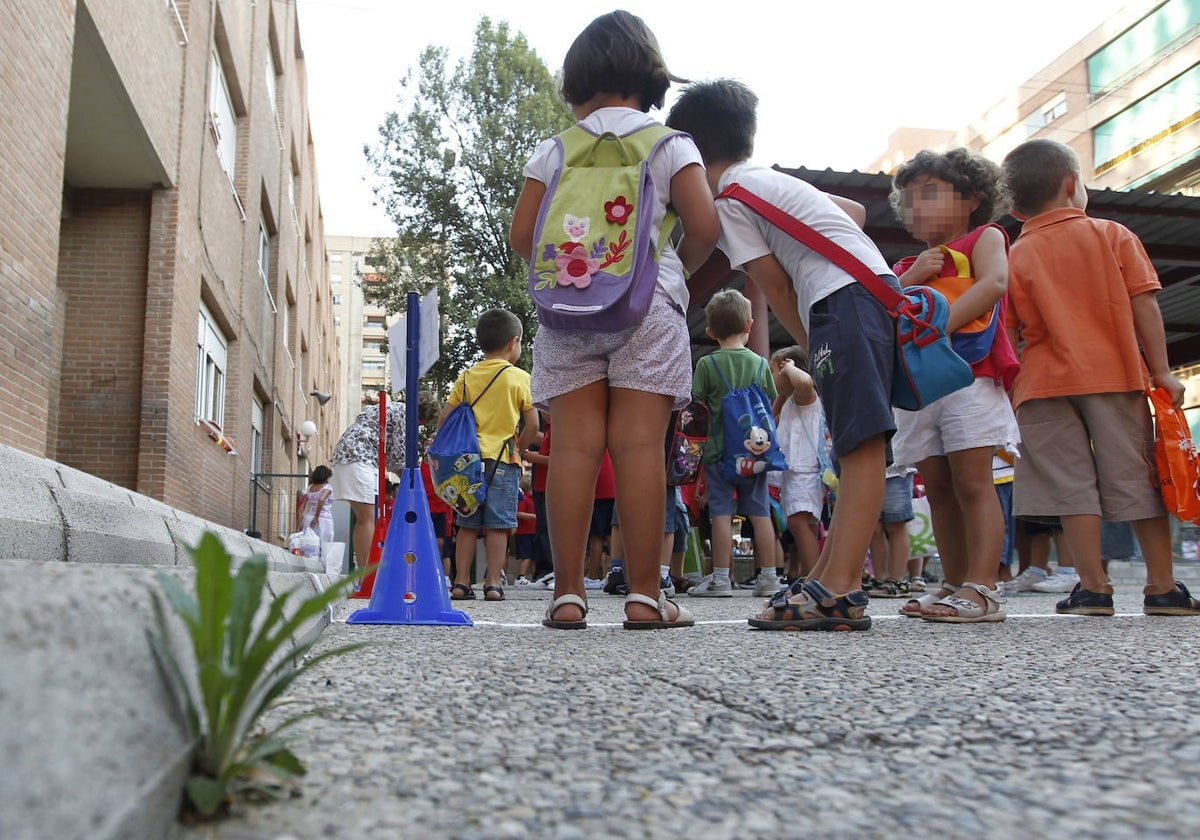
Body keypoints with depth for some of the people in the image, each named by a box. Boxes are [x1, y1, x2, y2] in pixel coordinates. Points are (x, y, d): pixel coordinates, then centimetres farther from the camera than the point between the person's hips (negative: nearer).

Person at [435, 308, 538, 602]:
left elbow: (444, 418, 5)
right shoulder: (519, 378, -1)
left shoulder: (466, 377, 9)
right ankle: (493, 584, -1)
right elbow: (532, 425, -3)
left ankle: (461, 582, 10)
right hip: (503, 458, -3)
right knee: (498, 525, 0)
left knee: (468, 524, 8)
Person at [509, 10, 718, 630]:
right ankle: (644, 595, -5)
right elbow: (703, 226, -2)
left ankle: (568, 593, -1)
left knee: (575, 446, -1)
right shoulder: (670, 144, 7)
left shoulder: (555, 150, 11)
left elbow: (522, 235, 6)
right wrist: (677, 270, 16)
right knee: (639, 445, -5)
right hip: (647, 305, -1)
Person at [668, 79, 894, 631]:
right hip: (877, 285, 10)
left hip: (844, 296, -10)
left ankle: (840, 591, -24)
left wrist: (809, 345, 11)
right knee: (855, 443, 5)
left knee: (861, 442, -19)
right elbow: (853, 211, 35)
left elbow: (772, 283, 0)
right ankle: (829, 577, 8)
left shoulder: (728, 192, 2)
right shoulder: (770, 180, 29)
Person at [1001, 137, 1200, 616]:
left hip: (1047, 382, 0)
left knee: (1072, 483, 1)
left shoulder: (1015, 257, 4)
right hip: (1116, 376, 1)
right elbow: (1143, 305, 0)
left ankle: (1092, 587, -1)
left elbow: (1010, 335, 2)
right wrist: (1161, 370, 1)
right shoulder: (1113, 235, 5)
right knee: (1137, 478, 6)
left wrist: (1010, 388, 10)